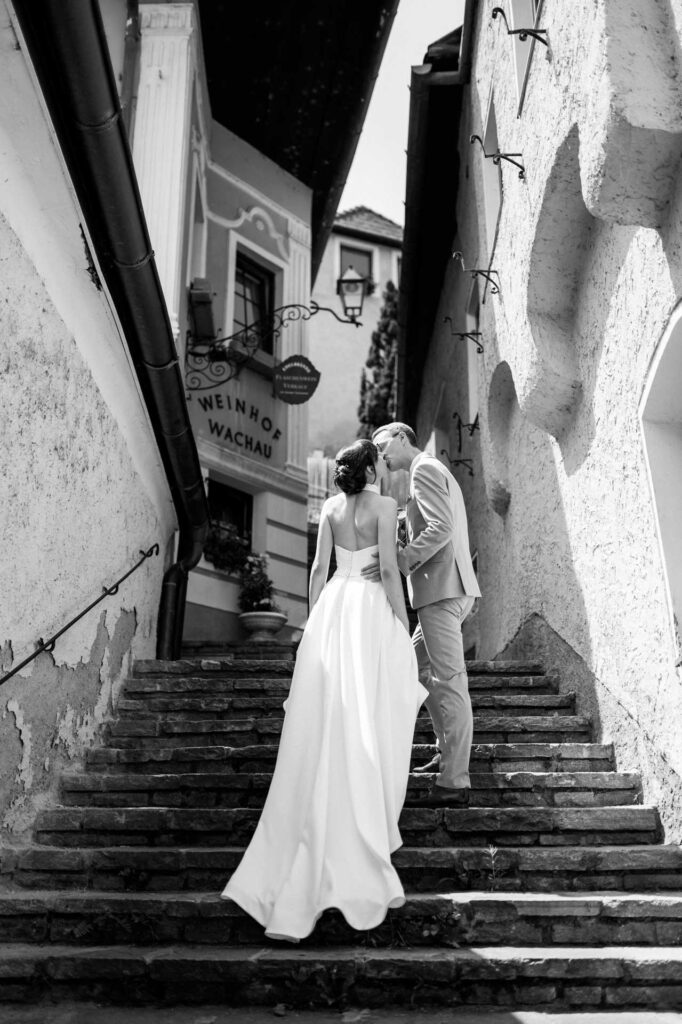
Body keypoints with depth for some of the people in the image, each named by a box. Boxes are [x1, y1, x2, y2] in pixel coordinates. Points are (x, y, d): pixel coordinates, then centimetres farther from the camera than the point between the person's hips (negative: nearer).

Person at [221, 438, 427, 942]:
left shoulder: (331, 505, 11)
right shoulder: (384, 505, -6)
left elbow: (319, 567, 10)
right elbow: (389, 569, -11)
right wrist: (404, 628, -5)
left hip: (331, 612, 5)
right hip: (371, 615, -5)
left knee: (323, 736, 8)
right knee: (367, 735, 1)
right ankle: (362, 868, 8)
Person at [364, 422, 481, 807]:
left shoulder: (424, 469, -6)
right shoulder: (438, 472, 24)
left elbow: (440, 528, -19)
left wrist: (400, 561, -21)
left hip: (441, 588, -10)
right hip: (452, 588, 10)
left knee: (448, 680, -9)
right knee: (417, 667, 19)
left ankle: (455, 782, -5)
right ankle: (449, 751, 24)